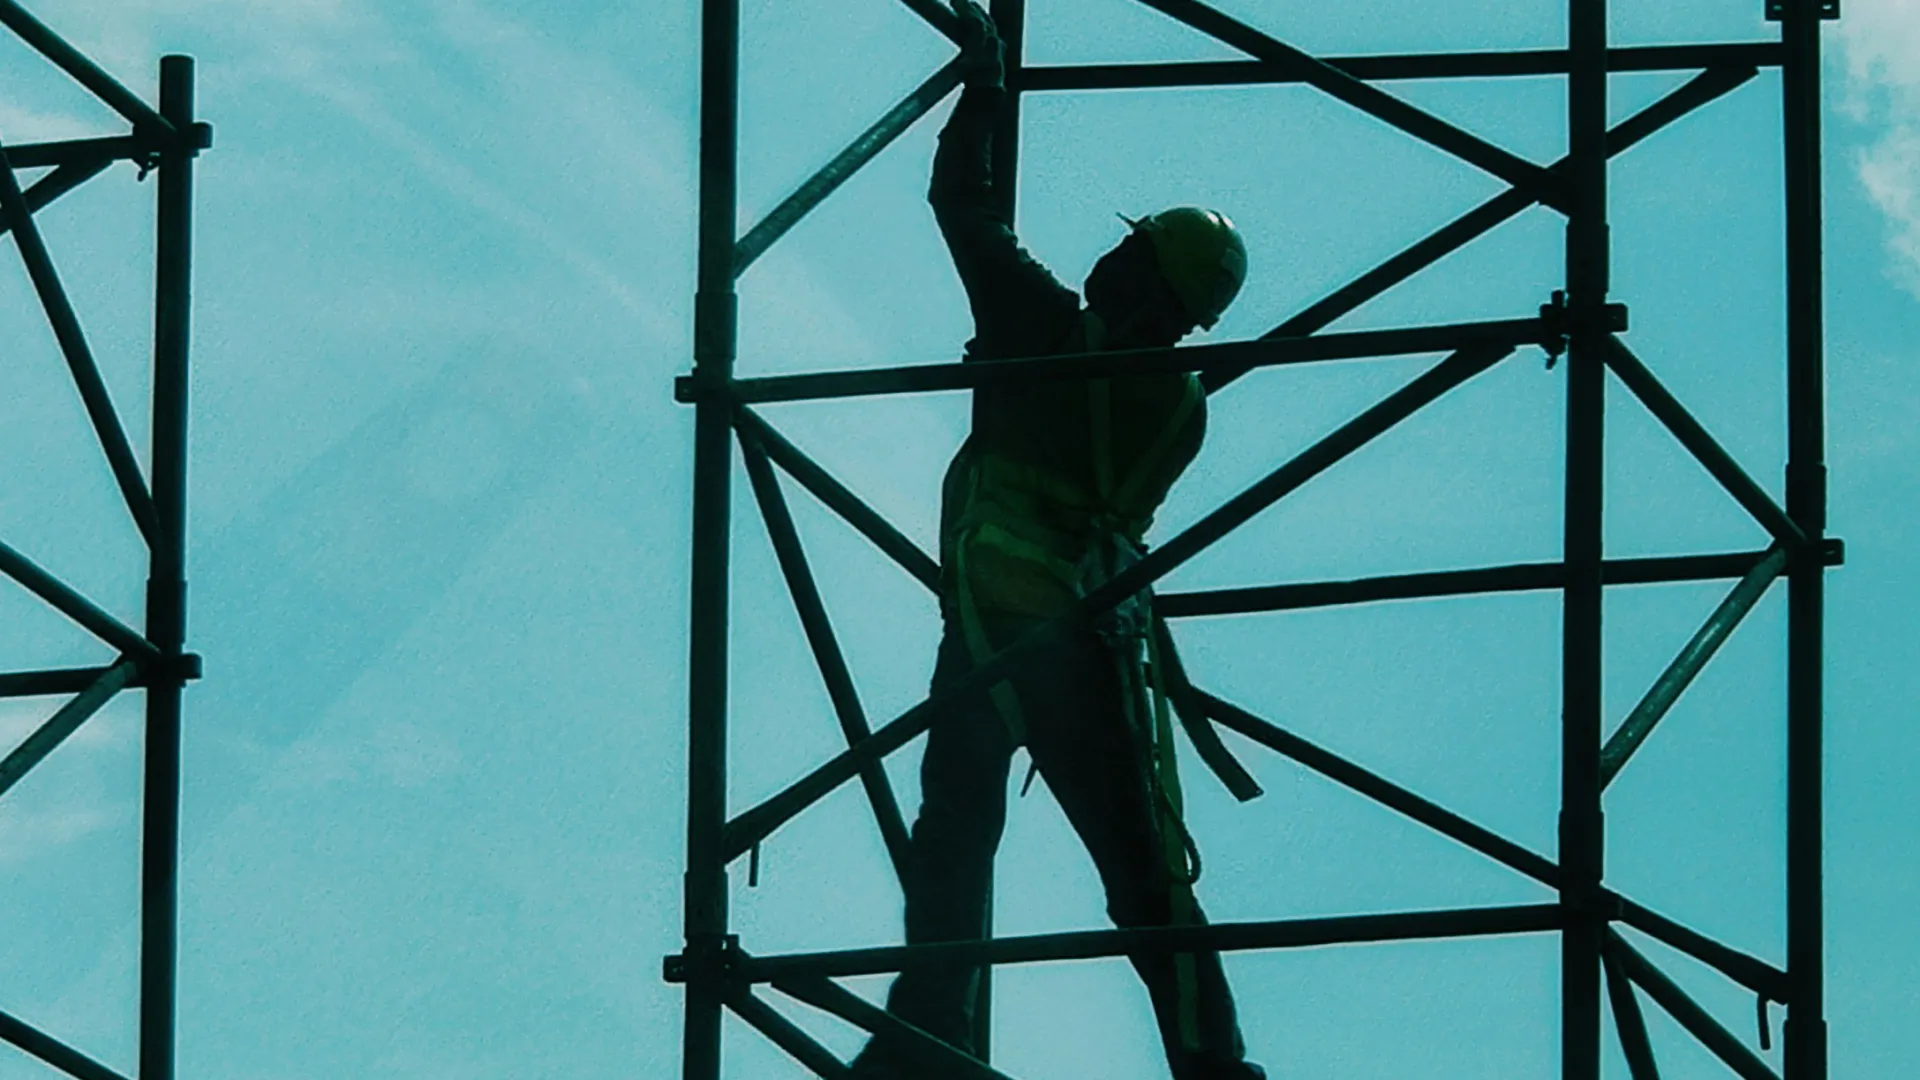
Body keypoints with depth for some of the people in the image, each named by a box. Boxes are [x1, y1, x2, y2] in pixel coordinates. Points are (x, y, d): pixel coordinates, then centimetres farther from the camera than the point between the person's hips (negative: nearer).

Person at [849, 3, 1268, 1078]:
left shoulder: (1048, 328, -7)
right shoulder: (1183, 405, 6)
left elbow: (963, 202, 0)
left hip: (993, 620, -3)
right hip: (1099, 645, 3)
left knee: (956, 832, 6)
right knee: (1141, 862, 3)